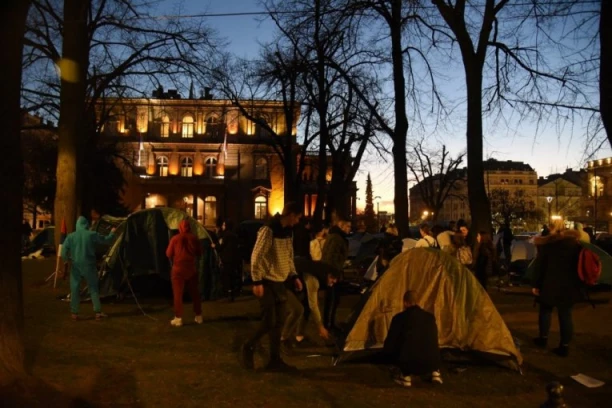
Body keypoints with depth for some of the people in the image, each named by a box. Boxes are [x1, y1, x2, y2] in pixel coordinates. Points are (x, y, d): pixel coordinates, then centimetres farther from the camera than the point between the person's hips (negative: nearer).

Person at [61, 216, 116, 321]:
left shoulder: (71, 236, -3)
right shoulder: (92, 235, -6)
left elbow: (64, 252, -6)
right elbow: (106, 240, 7)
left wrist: (68, 258, 14)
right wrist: (112, 233, 25)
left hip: (76, 266, 1)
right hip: (89, 266, -1)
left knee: (75, 290, 9)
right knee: (94, 289, 8)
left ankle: (74, 313, 10)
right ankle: (98, 312, 8)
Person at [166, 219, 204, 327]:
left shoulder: (175, 238, -8)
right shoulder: (194, 238, -2)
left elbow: (168, 254, -2)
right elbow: (200, 253, 7)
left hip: (178, 269, -3)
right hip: (192, 269, 3)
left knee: (178, 294, 2)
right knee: (194, 293, 13)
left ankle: (178, 318, 0)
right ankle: (198, 316, 18)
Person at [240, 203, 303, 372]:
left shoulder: (288, 232, 10)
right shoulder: (269, 230, -16)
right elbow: (256, 257, -17)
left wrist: (294, 276, 9)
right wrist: (257, 281, -19)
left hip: (280, 281, 8)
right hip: (267, 281, -8)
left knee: (279, 322, 8)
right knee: (269, 321, -7)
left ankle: (275, 360, 17)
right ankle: (248, 348, 15)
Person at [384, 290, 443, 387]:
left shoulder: (399, 318, 4)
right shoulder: (430, 317, 16)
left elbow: (389, 345, 9)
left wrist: (389, 350, 34)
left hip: (410, 363, -4)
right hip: (432, 362, 4)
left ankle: (406, 376, 16)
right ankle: (435, 373, 21)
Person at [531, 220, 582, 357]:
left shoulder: (546, 243, -5)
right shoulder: (575, 243, 5)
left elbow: (540, 265, -7)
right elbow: (579, 265, 8)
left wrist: (535, 284, -3)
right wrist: (578, 284, 14)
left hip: (550, 284, -2)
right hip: (569, 285, 2)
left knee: (545, 310, 17)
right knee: (565, 314, 6)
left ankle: (543, 338, 26)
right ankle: (565, 346, 6)